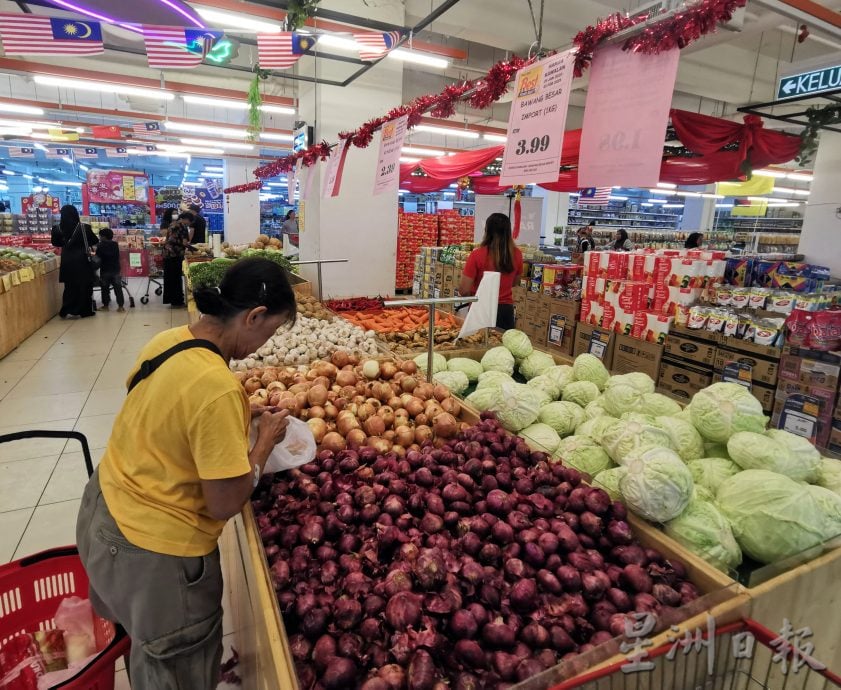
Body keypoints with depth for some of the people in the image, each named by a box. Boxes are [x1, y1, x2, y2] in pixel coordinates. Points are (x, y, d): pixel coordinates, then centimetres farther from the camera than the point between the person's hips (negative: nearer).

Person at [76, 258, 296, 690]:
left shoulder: (167, 339, -7)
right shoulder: (219, 388, -33)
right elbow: (225, 504, -25)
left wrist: (241, 416, 4)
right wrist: (265, 441, -12)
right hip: (153, 550, -8)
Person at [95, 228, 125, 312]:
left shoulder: (100, 246, -5)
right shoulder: (115, 245, 4)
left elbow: (97, 258, -6)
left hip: (105, 270, -2)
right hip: (116, 270, 2)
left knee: (105, 289, 9)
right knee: (118, 288, 1)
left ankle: (106, 305, 13)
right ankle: (120, 306, -4)